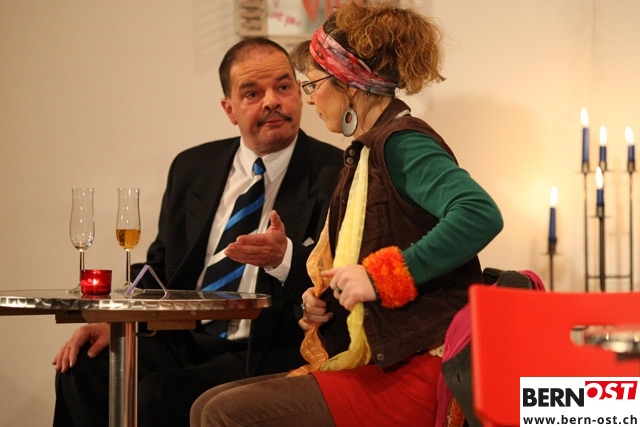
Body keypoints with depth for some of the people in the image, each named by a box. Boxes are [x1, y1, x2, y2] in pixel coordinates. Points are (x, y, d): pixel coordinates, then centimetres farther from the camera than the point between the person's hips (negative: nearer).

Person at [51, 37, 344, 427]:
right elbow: (161, 268, 19)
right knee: (83, 366, -18)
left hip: (268, 355, -5)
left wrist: (285, 257, -29)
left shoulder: (335, 173, -5)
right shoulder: (192, 168, 12)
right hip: (186, 343, 5)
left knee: (160, 394, -27)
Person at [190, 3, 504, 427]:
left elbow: (480, 214, -30)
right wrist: (324, 302, 8)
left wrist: (379, 276, -27)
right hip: (376, 364, 10)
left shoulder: (403, 144, -13)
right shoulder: (369, 150, 17)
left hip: (414, 375, -10)